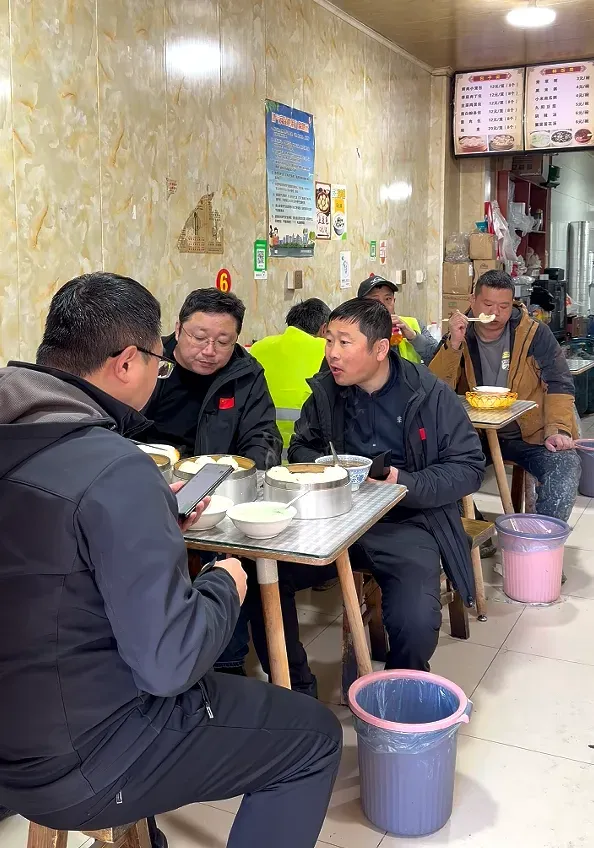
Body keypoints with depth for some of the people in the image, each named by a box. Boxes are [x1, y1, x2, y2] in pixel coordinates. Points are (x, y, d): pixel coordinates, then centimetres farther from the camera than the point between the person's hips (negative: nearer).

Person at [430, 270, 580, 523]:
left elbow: (559, 384, -2)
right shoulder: (458, 337, 3)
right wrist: (454, 343, -20)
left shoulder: (535, 334, 0)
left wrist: (558, 430, -18)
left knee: (565, 465, -28)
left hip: (531, 436, -1)